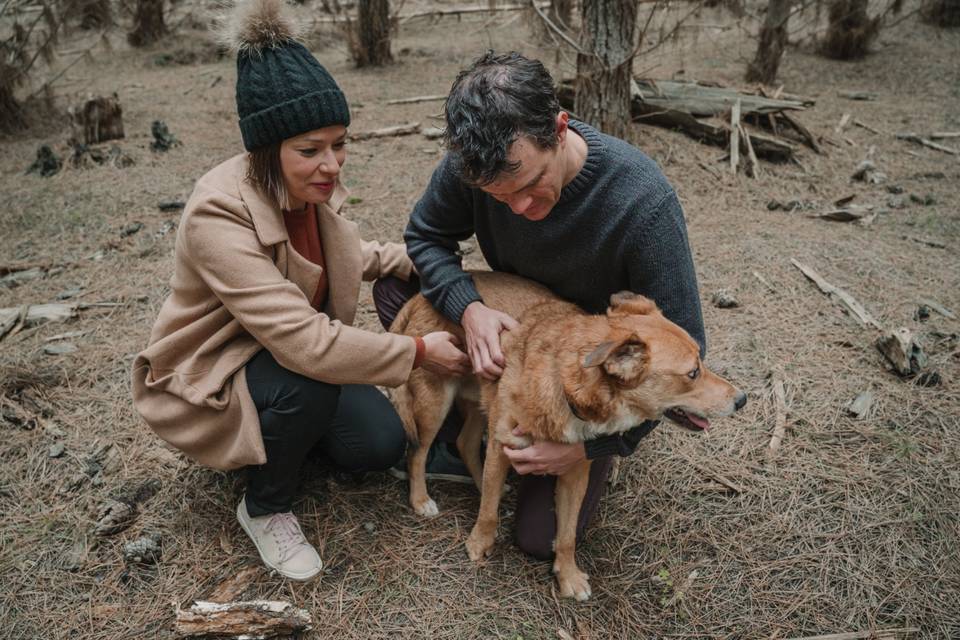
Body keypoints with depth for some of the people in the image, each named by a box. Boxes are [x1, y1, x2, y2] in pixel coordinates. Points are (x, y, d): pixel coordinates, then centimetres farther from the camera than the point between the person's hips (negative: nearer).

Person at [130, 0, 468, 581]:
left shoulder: (313, 188, -10)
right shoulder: (218, 215, -33)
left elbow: (336, 254, 13)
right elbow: (305, 342, -41)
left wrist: (415, 259, -2)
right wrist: (418, 351, -32)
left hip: (290, 354, 7)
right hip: (209, 379, -6)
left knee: (382, 445, -8)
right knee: (308, 379, -36)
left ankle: (282, 434, 21)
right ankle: (265, 508, -6)